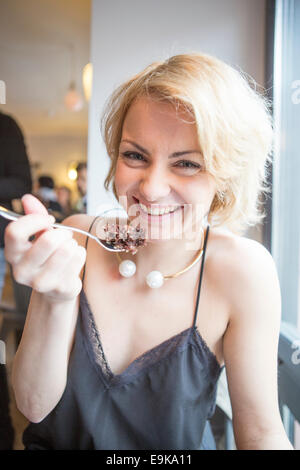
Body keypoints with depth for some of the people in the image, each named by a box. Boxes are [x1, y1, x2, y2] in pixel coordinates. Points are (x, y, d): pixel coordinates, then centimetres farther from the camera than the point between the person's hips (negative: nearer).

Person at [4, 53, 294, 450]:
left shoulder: (243, 271, -18)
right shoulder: (77, 238, -12)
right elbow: (34, 405, -13)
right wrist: (54, 301, -29)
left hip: (175, 450, -1)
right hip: (54, 443, 2)